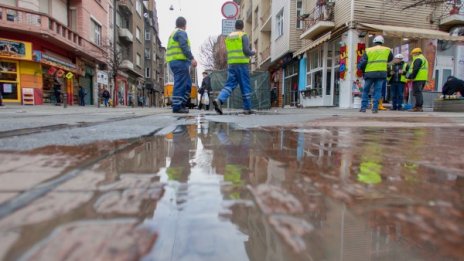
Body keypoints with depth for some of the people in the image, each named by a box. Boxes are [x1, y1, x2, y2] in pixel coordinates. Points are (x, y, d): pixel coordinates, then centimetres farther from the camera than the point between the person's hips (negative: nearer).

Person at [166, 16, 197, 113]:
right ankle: (177, 106, -12)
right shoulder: (181, 32, -2)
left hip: (173, 62, 9)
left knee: (187, 84, 11)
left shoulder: (173, 34, 27)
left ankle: (182, 104, 9)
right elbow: (184, 47, -16)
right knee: (180, 84, -11)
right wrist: (192, 58, -19)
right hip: (180, 61, -9)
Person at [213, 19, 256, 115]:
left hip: (231, 64, 5)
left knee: (230, 84, 1)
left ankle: (219, 100, -22)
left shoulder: (228, 37, 18)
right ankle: (247, 108, 6)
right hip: (242, 63, -5)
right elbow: (246, 51, -11)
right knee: (245, 86, 2)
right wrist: (253, 52, 11)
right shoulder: (243, 36, -1)